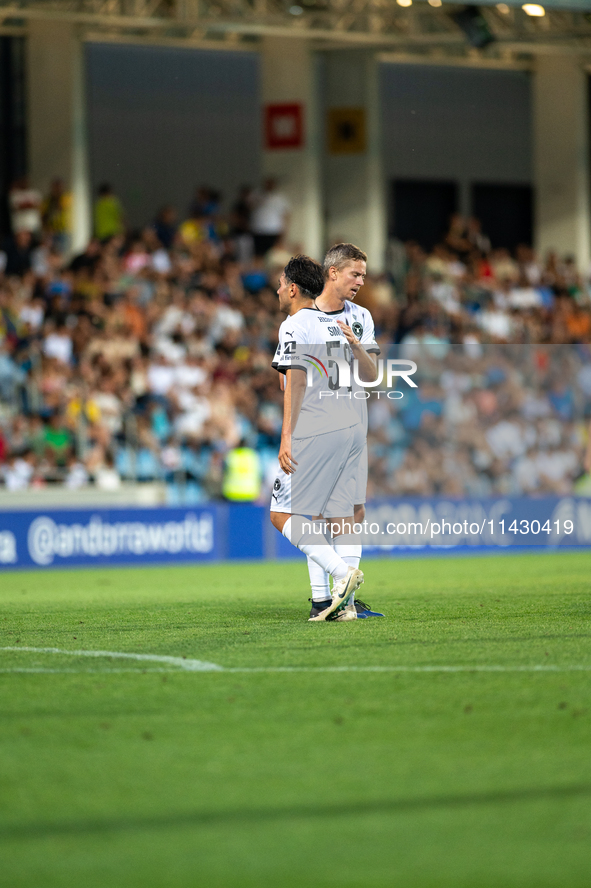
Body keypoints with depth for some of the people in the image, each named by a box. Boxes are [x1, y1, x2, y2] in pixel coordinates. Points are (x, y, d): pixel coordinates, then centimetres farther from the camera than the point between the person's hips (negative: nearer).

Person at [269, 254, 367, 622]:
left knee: (283, 514, -3)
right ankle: (345, 603, 2)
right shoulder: (335, 326, 21)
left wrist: (287, 437, -18)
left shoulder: (295, 326, -4)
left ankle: (342, 571, -19)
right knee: (340, 515, 8)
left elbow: (296, 381, -14)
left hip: (316, 433, -8)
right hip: (351, 426, 8)